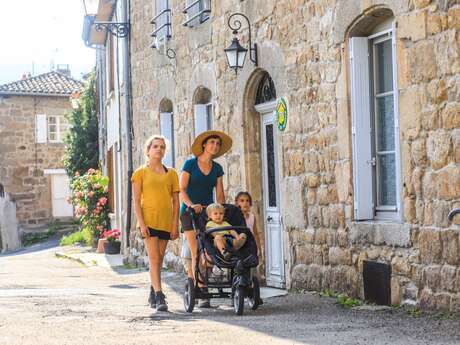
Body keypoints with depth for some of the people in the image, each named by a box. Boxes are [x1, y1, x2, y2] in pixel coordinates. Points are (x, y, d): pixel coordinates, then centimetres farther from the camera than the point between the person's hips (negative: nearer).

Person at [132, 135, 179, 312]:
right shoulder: (140, 173, 3)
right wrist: (141, 223, -11)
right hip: (148, 220, -3)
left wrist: (175, 224, 2)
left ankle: (153, 294, 22)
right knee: (154, 258, -12)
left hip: (166, 222, 3)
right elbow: (136, 201, -2)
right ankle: (159, 297, -17)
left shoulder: (171, 173, 11)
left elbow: (176, 201, 9)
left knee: (159, 260, 9)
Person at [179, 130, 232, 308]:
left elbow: (220, 194, 10)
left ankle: (191, 274, 23)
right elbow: (181, 189, -7)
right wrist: (192, 205, -22)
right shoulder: (190, 164, -3)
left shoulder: (217, 169, 10)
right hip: (189, 212, -4)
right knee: (196, 253, -11)